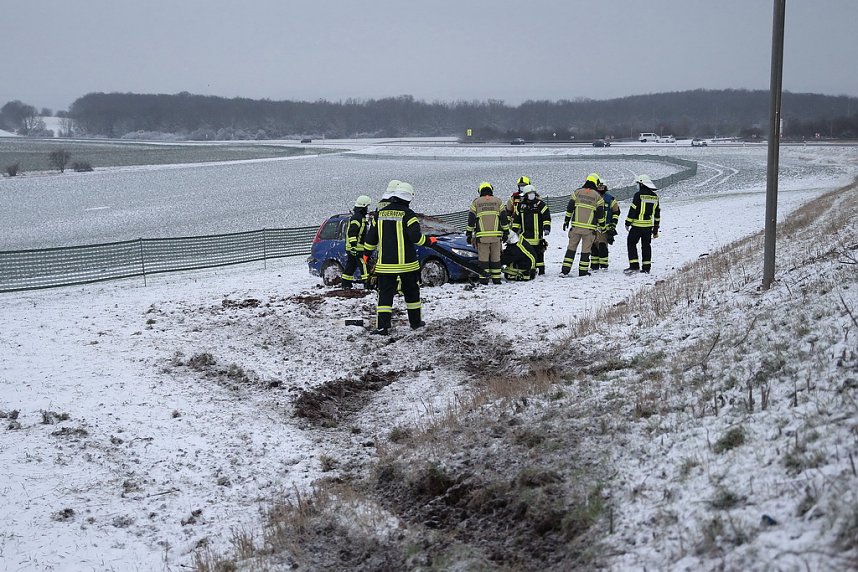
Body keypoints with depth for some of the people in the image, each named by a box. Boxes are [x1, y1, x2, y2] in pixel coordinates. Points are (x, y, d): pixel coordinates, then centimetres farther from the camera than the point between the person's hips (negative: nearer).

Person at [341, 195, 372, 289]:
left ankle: (346, 284, 18)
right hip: (357, 248, -11)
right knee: (364, 265, -11)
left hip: (352, 248, 11)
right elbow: (352, 232, -21)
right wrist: (353, 245, -25)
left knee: (351, 266, 13)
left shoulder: (360, 217, 21)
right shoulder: (357, 217, -14)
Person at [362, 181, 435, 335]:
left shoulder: (380, 213, 5)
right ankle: (415, 322, 24)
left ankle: (382, 326, -7)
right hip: (407, 264, -2)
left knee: (385, 294, 2)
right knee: (411, 292, 15)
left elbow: (371, 237, 11)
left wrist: (367, 253, 25)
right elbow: (416, 237, -17)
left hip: (385, 264, 2)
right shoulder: (407, 214, -10)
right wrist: (429, 240, 2)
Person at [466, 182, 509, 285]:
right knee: (496, 257, 7)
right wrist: (505, 231, 14)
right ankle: (496, 278, 7)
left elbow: (471, 219, 5)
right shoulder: (498, 201, 10)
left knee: (483, 257, 1)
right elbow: (504, 218, 8)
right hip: (496, 235, 1)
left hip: (482, 235, -1)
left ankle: (484, 278, -3)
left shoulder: (476, 202, 8)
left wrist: (469, 233, 9)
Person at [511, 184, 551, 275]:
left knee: (538, 252, 0)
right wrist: (514, 230, 17)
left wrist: (546, 227, -15)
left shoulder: (540, 204, -1)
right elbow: (516, 219, 21)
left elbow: (547, 217, -4)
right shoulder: (521, 205, 12)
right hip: (524, 235, 4)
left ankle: (540, 269, 6)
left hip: (537, 234, -4)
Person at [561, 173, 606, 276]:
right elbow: (600, 213, 0)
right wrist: (602, 224, 13)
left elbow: (569, 208, 4)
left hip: (576, 226, 2)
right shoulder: (597, 196, -1)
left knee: (571, 247, 8)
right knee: (586, 249, 6)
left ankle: (565, 270, 3)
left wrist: (566, 221, 13)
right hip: (590, 228, -2)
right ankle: (583, 271, 7)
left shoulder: (577, 192, 4)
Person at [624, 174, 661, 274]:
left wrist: (628, 223, -4)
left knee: (631, 243, 2)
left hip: (637, 225, -6)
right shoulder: (655, 197, 10)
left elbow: (633, 210, -12)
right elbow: (657, 214, 15)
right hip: (649, 225, 6)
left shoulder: (639, 195, -11)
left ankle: (634, 265, -6)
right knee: (646, 245, 11)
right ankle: (646, 267, 11)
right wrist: (655, 229, 21)